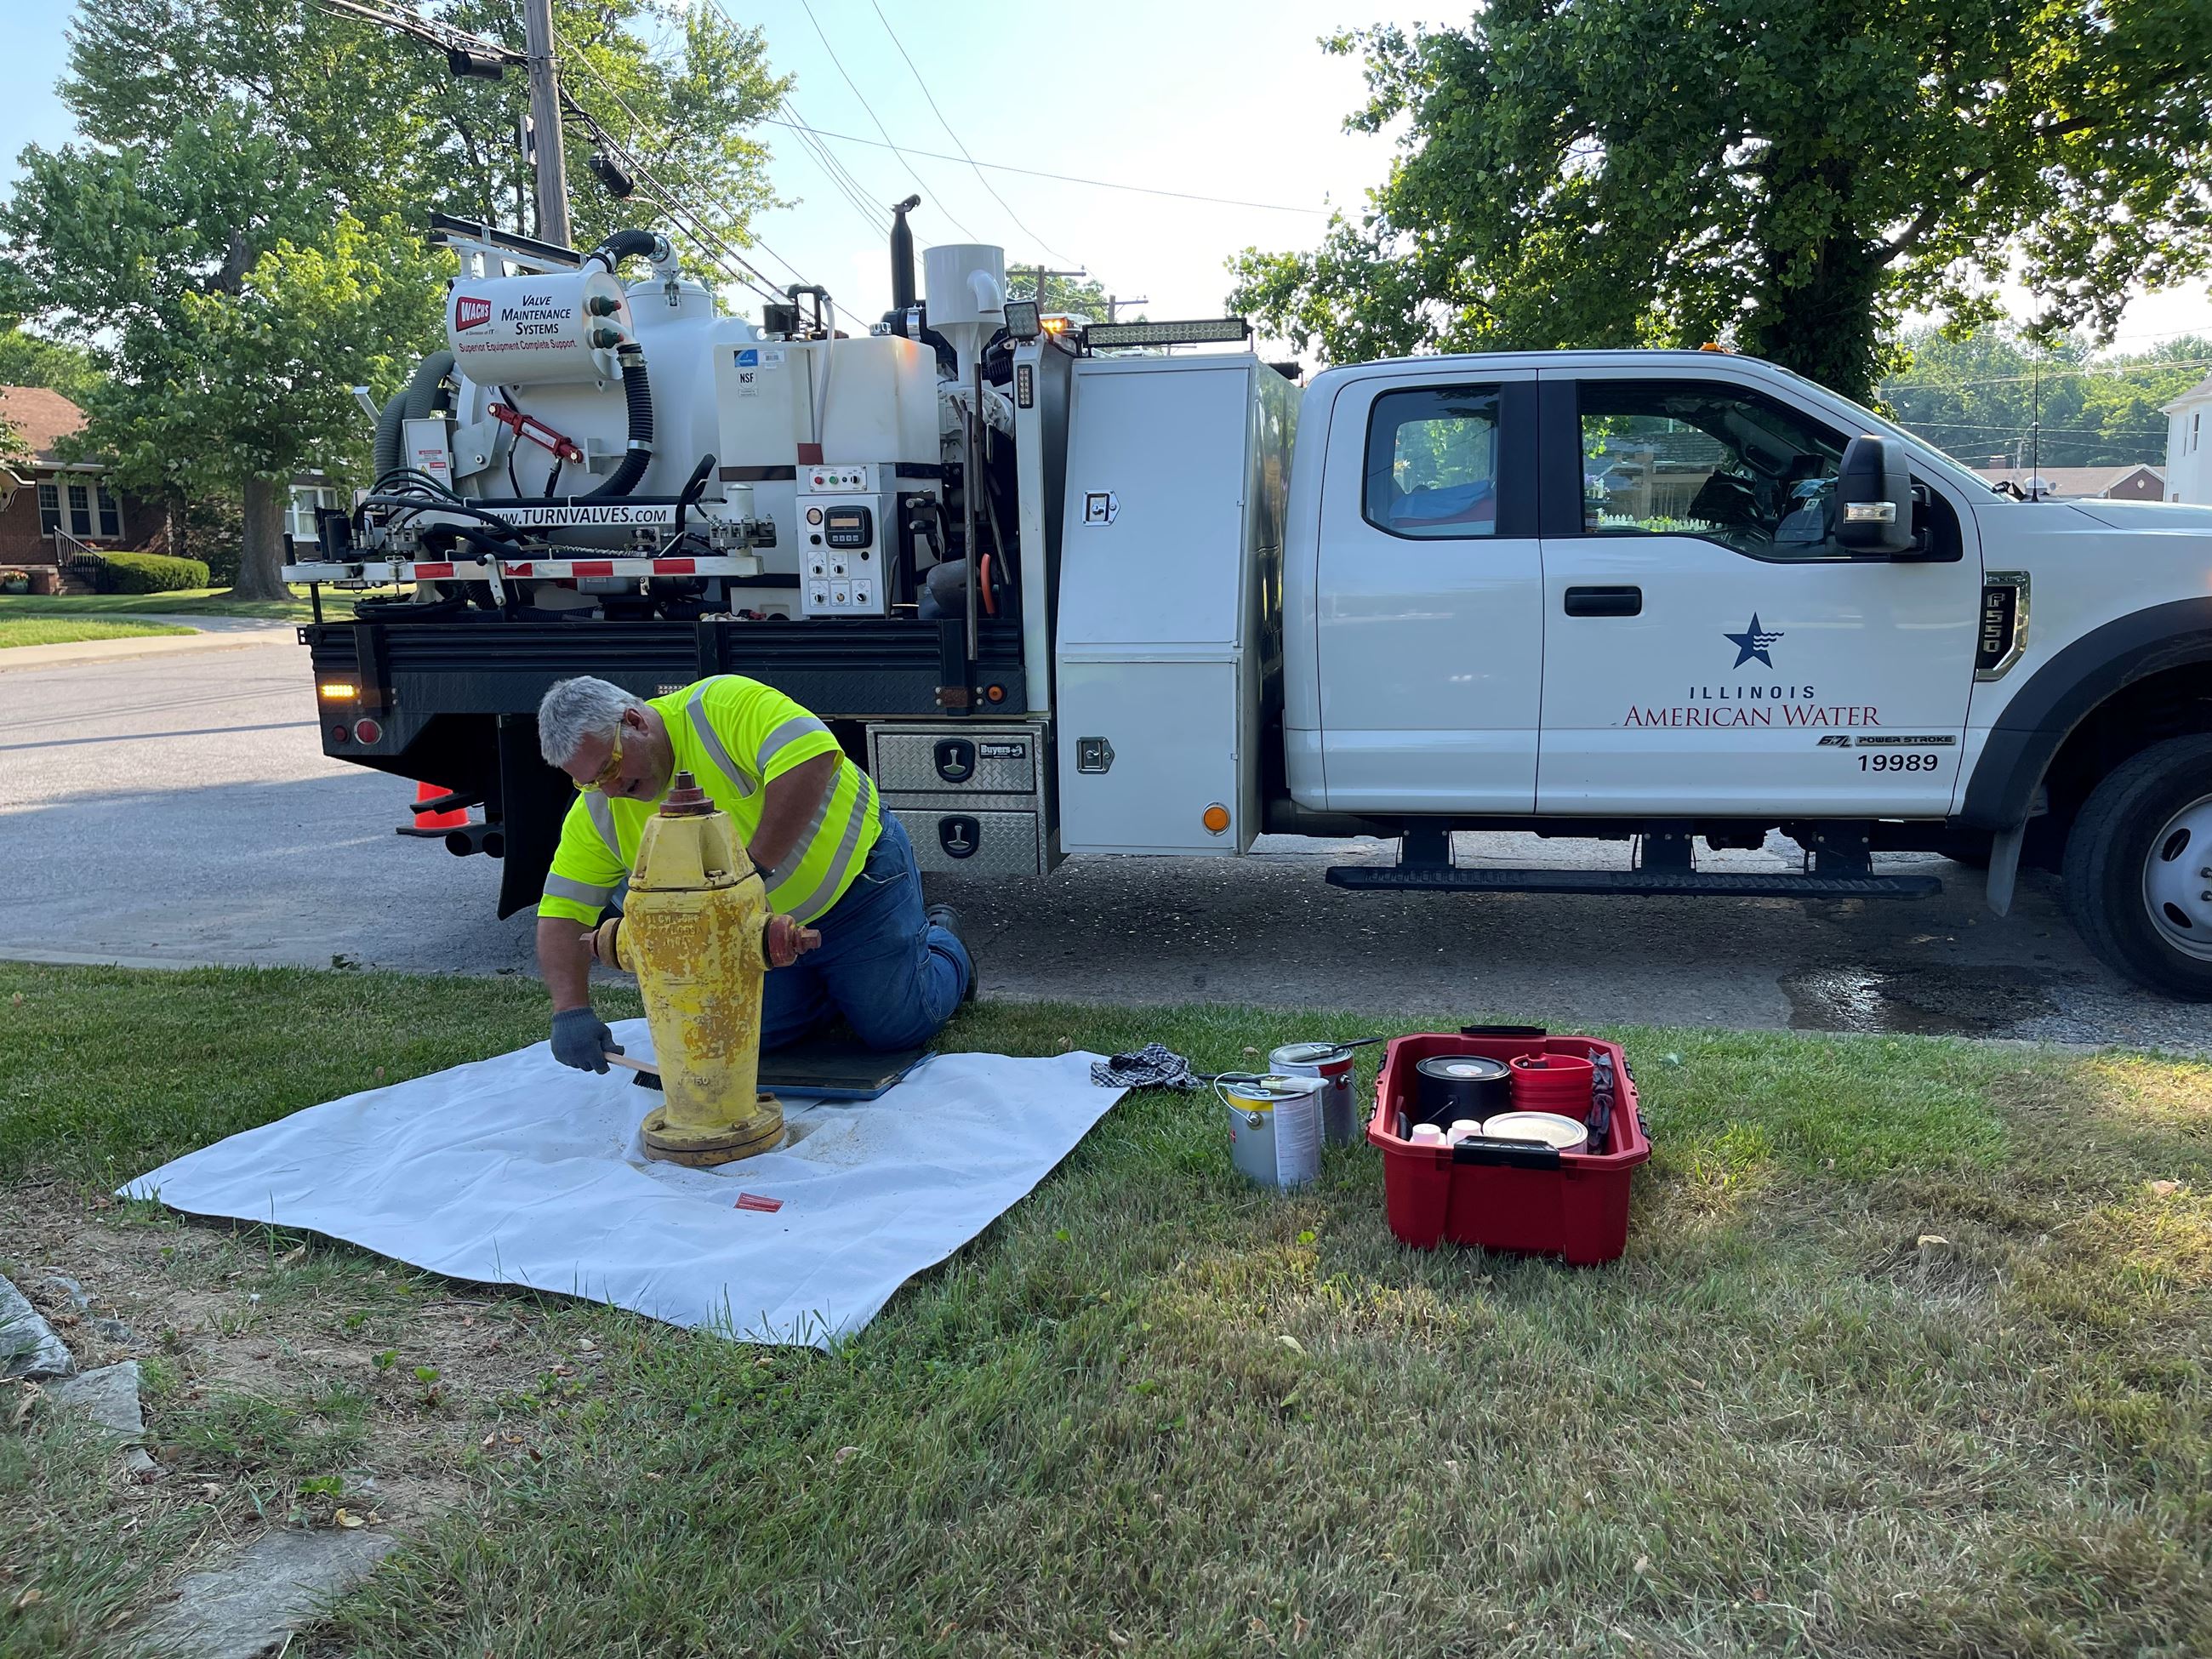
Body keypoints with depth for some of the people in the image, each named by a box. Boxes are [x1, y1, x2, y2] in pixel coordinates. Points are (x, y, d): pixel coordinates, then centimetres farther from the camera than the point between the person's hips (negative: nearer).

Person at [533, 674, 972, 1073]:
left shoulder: (722, 705, -28)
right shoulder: (596, 814, -8)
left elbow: (813, 757, -43)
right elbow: (562, 913, -7)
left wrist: (754, 868, -42)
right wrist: (571, 1010, -22)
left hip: (854, 872, -6)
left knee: (896, 1028, -4)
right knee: (764, 1036, 3)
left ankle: (940, 940, 27)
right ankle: (839, 982, 30)